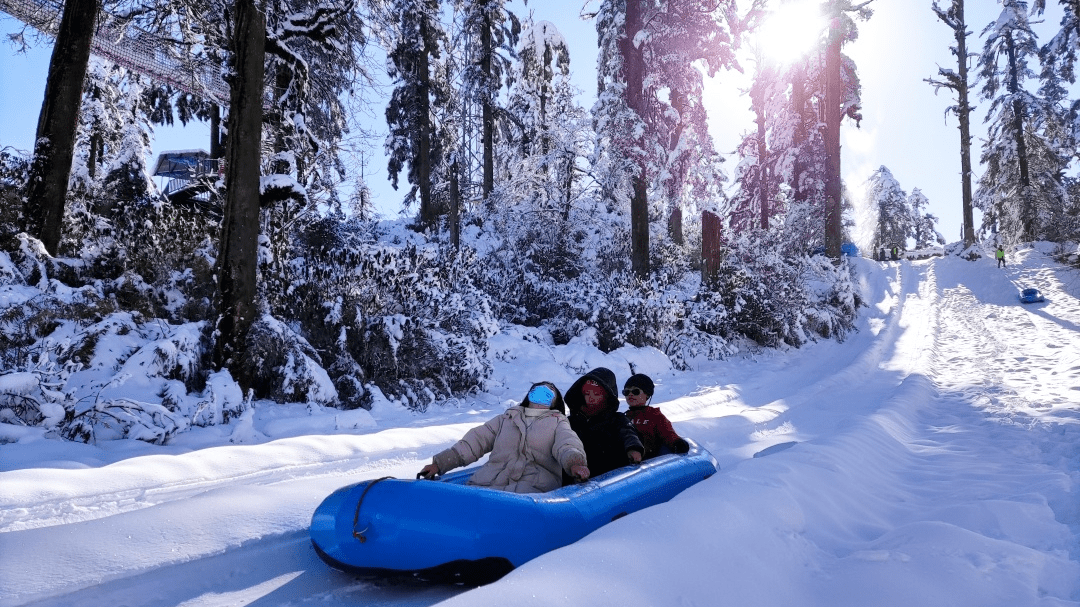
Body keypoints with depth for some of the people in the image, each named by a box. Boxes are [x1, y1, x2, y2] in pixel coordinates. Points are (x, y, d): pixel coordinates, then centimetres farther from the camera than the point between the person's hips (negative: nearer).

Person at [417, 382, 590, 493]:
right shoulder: (507, 418, 34)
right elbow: (476, 440, 25)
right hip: (487, 482, 3)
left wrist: (575, 462, -21)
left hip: (532, 487, -3)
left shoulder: (558, 423, 26)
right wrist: (440, 462, 13)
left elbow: (568, 445, 5)